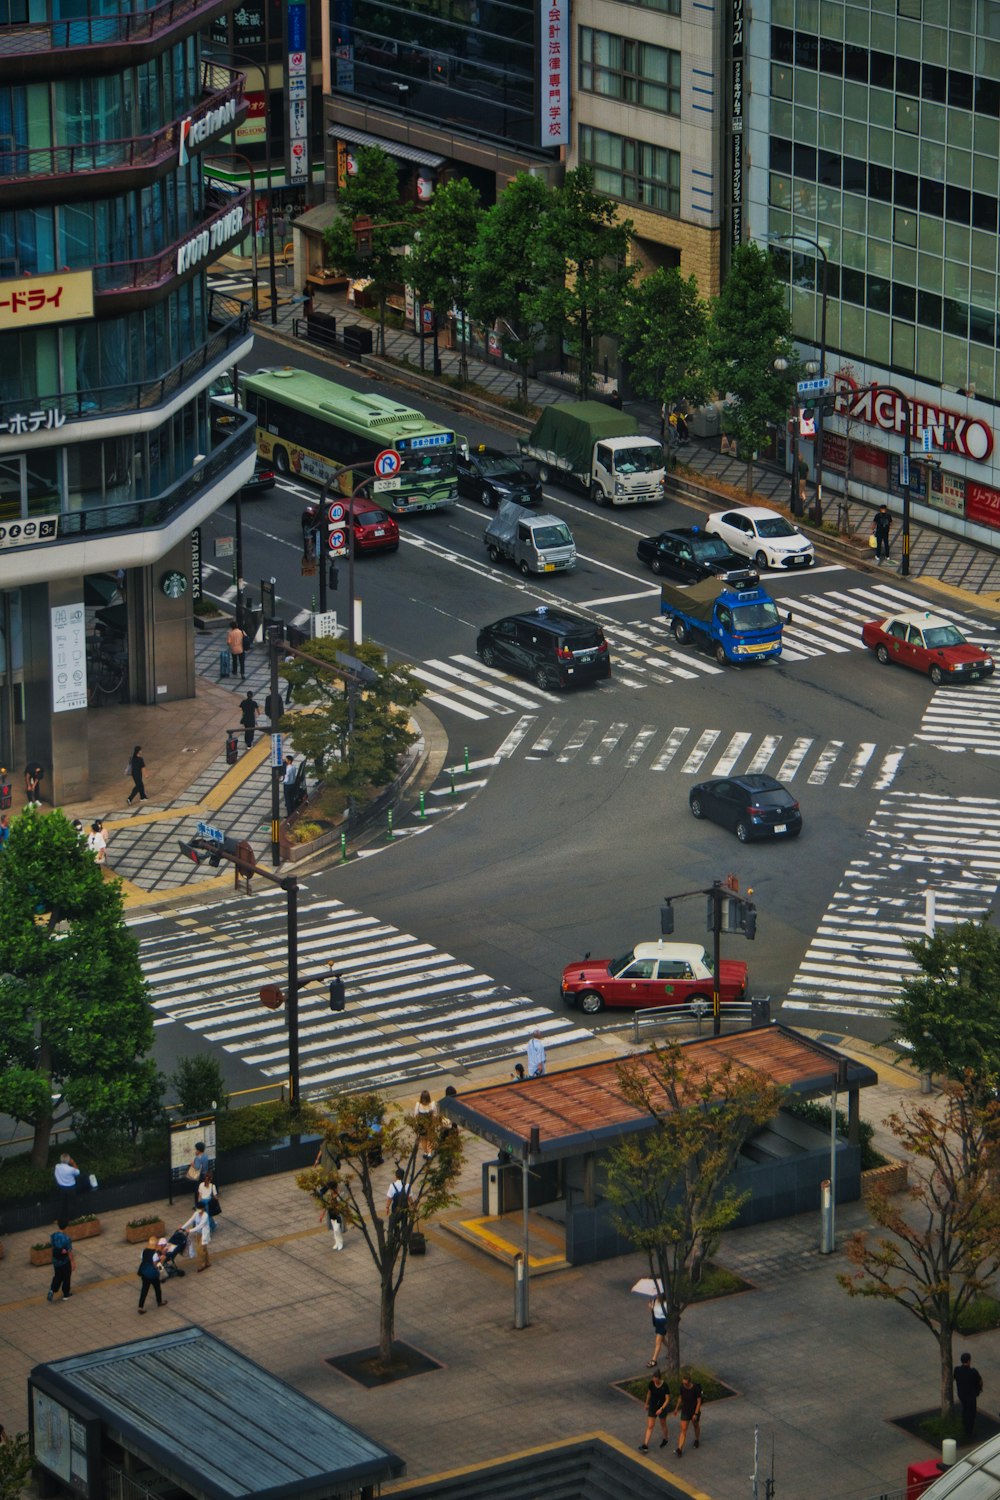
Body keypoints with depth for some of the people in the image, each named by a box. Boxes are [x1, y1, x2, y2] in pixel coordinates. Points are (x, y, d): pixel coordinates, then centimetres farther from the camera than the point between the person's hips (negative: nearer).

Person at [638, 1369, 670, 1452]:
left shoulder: (665, 1386, -22)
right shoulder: (651, 1384, -11)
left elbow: (667, 1399, -16)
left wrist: (661, 1409, -23)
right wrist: (647, 1404, 18)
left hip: (662, 1407, -3)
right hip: (652, 1407, 3)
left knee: (663, 1425, 18)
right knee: (649, 1426, 0)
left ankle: (665, 1439, 44)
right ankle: (645, 1445, 0)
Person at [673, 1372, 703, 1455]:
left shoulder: (696, 1388, -24)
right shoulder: (682, 1387, -12)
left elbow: (699, 1401, -18)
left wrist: (696, 1414, -20)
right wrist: (676, 1409, 12)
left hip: (694, 1412, -2)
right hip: (685, 1412, 2)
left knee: (696, 1426, 22)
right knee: (683, 1430, -2)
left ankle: (697, 1440, 50)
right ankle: (679, 1449, -6)